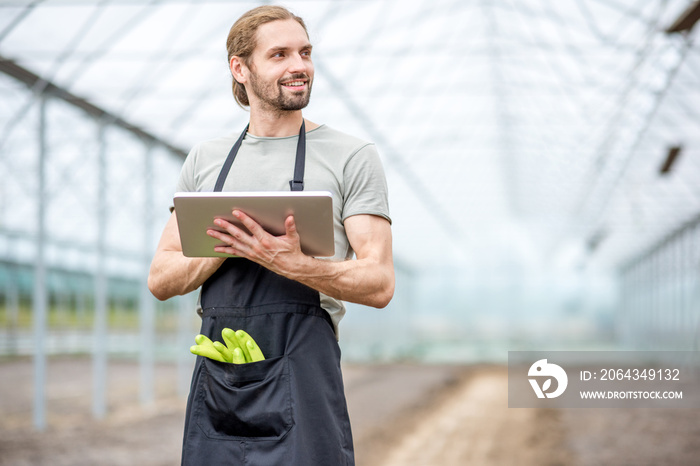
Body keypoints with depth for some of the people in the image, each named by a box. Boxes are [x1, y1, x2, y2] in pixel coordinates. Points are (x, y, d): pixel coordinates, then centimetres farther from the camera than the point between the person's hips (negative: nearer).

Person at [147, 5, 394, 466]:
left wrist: (293, 264, -21)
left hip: (300, 383, -3)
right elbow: (161, 280, 11)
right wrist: (226, 247, -9)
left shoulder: (352, 156, 2)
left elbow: (378, 284, -5)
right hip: (216, 379, 4)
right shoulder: (205, 159, 13)